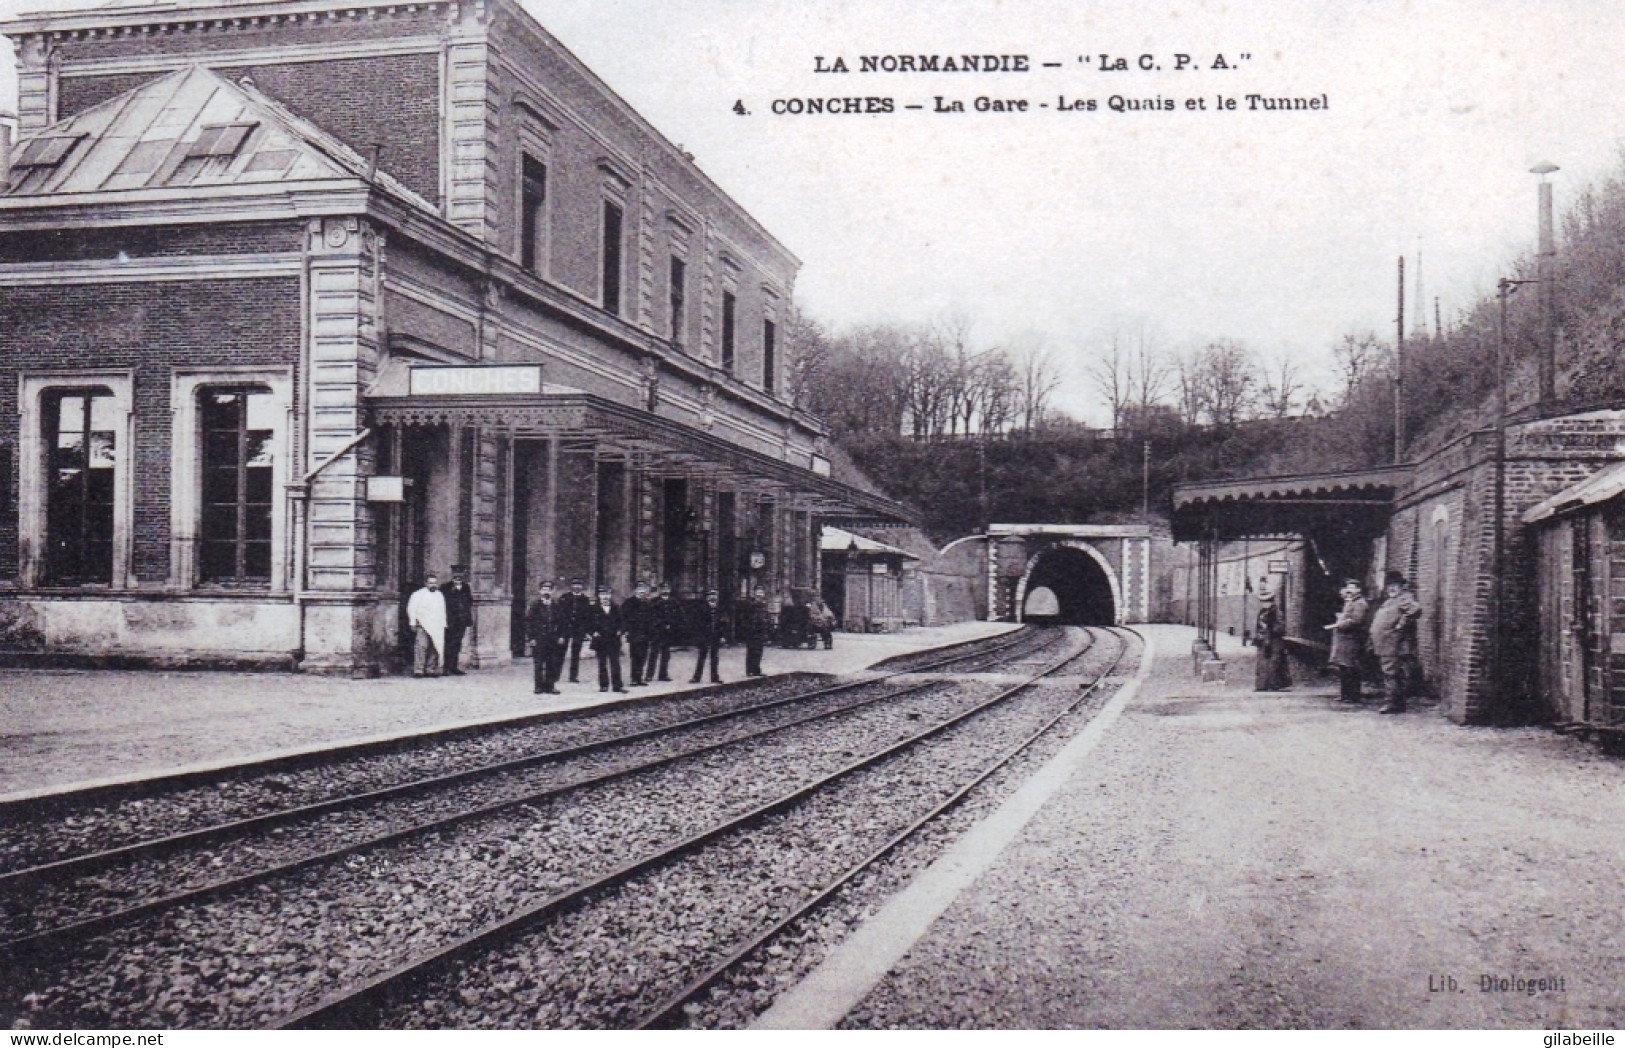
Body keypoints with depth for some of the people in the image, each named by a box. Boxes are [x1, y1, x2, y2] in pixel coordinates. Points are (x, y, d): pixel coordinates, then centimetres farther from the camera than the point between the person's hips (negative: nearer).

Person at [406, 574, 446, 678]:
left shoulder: (440, 595, 19)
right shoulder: (419, 594, 2)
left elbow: (442, 611, 25)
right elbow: (411, 609, 0)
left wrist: (443, 624, 19)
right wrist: (413, 623, -6)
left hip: (436, 626, 5)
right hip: (422, 626, -5)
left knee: (435, 648, -2)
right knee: (421, 646, -15)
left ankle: (431, 669, 4)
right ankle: (418, 669, -16)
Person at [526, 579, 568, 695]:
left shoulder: (557, 606, 8)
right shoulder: (535, 605, 0)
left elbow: (562, 622, 11)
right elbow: (528, 621, -2)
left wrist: (562, 636, 2)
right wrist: (531, 637, -7)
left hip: (554, 640, 3)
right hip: (539, 639, -2)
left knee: (553, 663, 2)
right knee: (539, 664, -1)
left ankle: (551, 685, 9)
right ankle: (539, 686, 5)